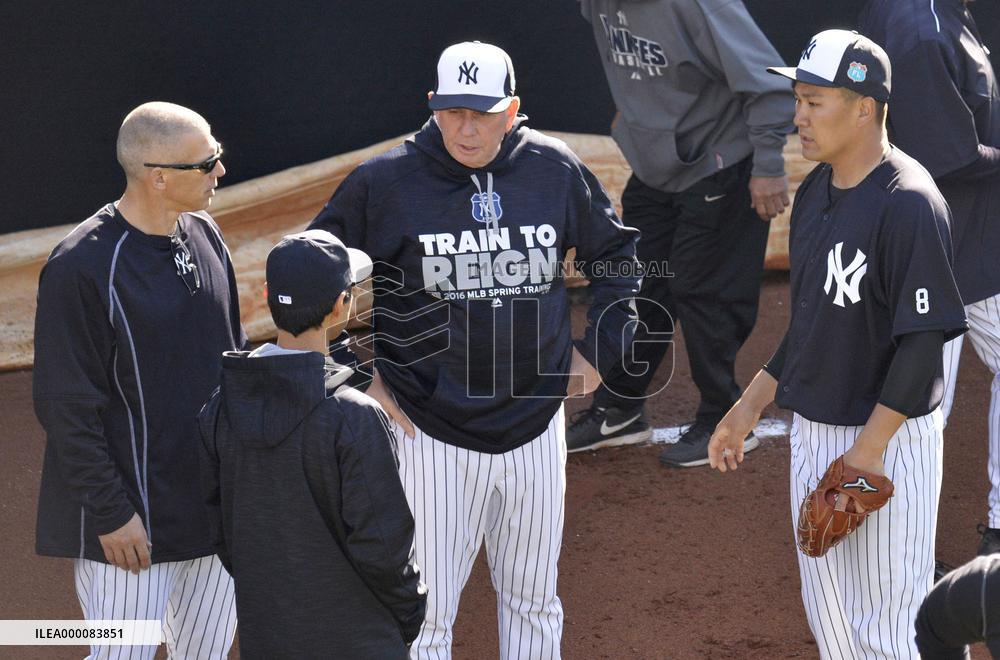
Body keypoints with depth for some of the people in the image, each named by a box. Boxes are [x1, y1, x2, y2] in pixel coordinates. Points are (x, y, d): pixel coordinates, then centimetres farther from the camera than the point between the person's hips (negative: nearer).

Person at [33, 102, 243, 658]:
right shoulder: (81, 266, -19)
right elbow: (67, 407, -17)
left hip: (217, 503, 7)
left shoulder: (206, 236, 5)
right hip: (131, 518, -7)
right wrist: (110, 513, -17)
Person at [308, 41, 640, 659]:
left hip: (536, 428, 3)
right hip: (432, 434, -3)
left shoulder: (556, 168, -3)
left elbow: (618, 254, 15)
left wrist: (599, 346, 8)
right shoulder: (385, 180, -11)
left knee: (534, 605, 17)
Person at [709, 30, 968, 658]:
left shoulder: (910, 204, -20)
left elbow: (924, 340, -21)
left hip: (888, 440, -9)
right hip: (813, 432, 9)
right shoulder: (815, 191, 7)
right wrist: (750, 406, 15)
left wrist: (867, 452, -22)